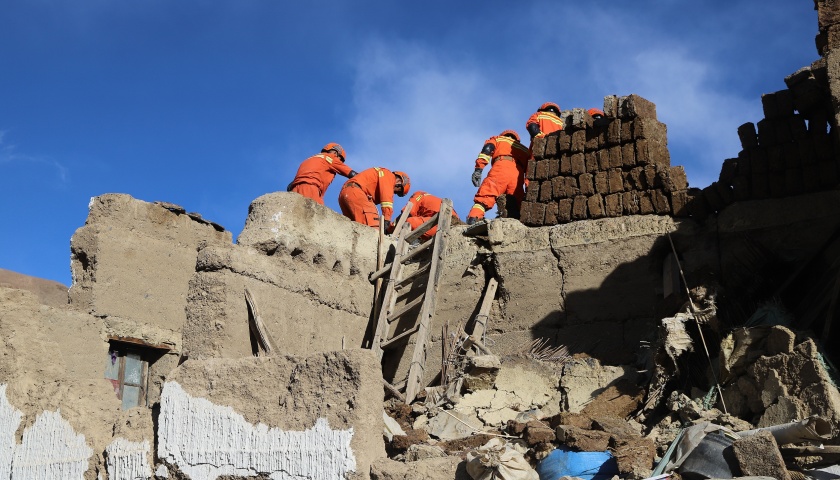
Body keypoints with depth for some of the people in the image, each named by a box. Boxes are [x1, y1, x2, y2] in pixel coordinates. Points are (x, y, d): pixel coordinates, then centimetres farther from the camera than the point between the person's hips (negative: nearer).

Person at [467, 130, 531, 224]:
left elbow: (488, 148, 9)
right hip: (518, 173, 3)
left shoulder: (498, 139, 33)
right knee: (516, 205, 9)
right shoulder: (524, 149, 42)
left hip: (501, 167, -3)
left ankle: (473, 218, -33)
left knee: (484, 197, -13)